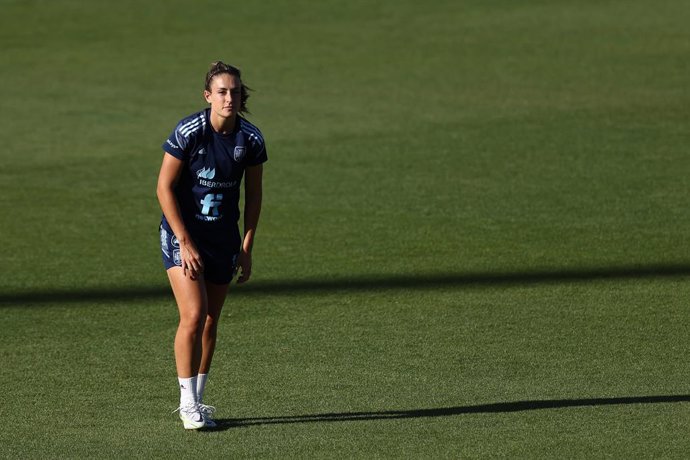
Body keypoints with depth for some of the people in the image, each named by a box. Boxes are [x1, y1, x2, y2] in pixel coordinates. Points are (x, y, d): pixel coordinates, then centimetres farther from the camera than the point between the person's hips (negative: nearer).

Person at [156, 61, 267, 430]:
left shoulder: (251, 139, -6)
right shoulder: (188, 132, -17)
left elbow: (253, 194, 6)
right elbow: (164, 188, -13)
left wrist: (247, 247, 1)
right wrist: (185, 242, -16)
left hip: (224, 238, 4)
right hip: (182, 233, -4)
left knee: (210, 321, 8)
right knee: (193, 315, -16)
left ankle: (196, 402, 20)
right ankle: (188, 404, -5)